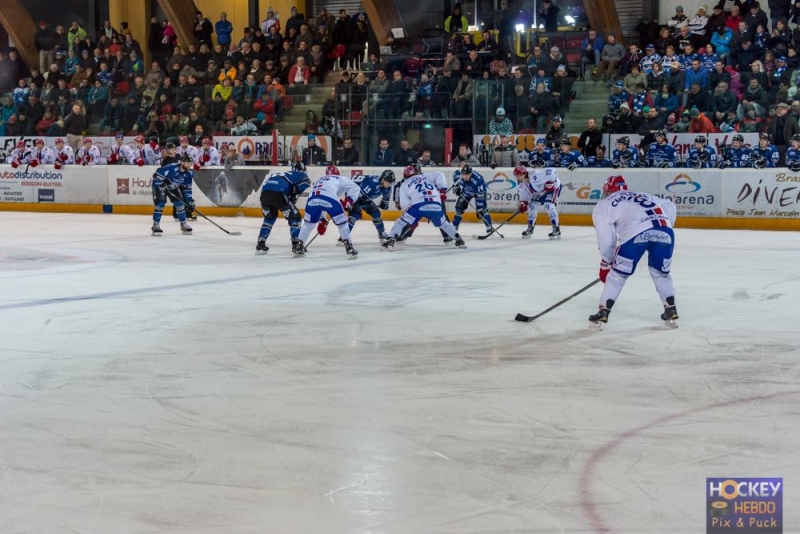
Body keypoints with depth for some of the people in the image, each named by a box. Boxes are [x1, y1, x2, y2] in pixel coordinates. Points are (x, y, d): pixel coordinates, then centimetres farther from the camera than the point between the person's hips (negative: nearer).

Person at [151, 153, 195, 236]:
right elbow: (157, 174, -32)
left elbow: (188, 188, -3)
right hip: (160, 185, -6)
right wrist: (161, 184, -35)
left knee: (180, 204, 0)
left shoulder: (189, 174, -13)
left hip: (173, 187, 6)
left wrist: (190, 200, -6)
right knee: (160, 204, -17)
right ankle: (156, 226, -9)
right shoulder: (172, 168, -36)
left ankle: (183, 225, 15)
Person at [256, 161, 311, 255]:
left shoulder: (285, 174, 39)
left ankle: (260, 244, 27)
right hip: (277, 193, -7)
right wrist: (294, 196, 4)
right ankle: (296, 244, -2)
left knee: (269, 217, 31)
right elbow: (304, 181, -5)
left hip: (264, 192, 7)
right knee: (295, 218, 7)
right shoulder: (301, 175, 19)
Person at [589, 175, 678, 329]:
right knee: (661, 273, 26)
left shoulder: (603, 205, 23)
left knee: (617, 274, 13)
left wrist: (605, 264, 28)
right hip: (664, 231, 4)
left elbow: (606, 239, 17)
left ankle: (603, 313, 12)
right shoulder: (644, 196, 37)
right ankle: (671, 310, 23)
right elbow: (670, 207, 28)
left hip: (636, 233, -4)